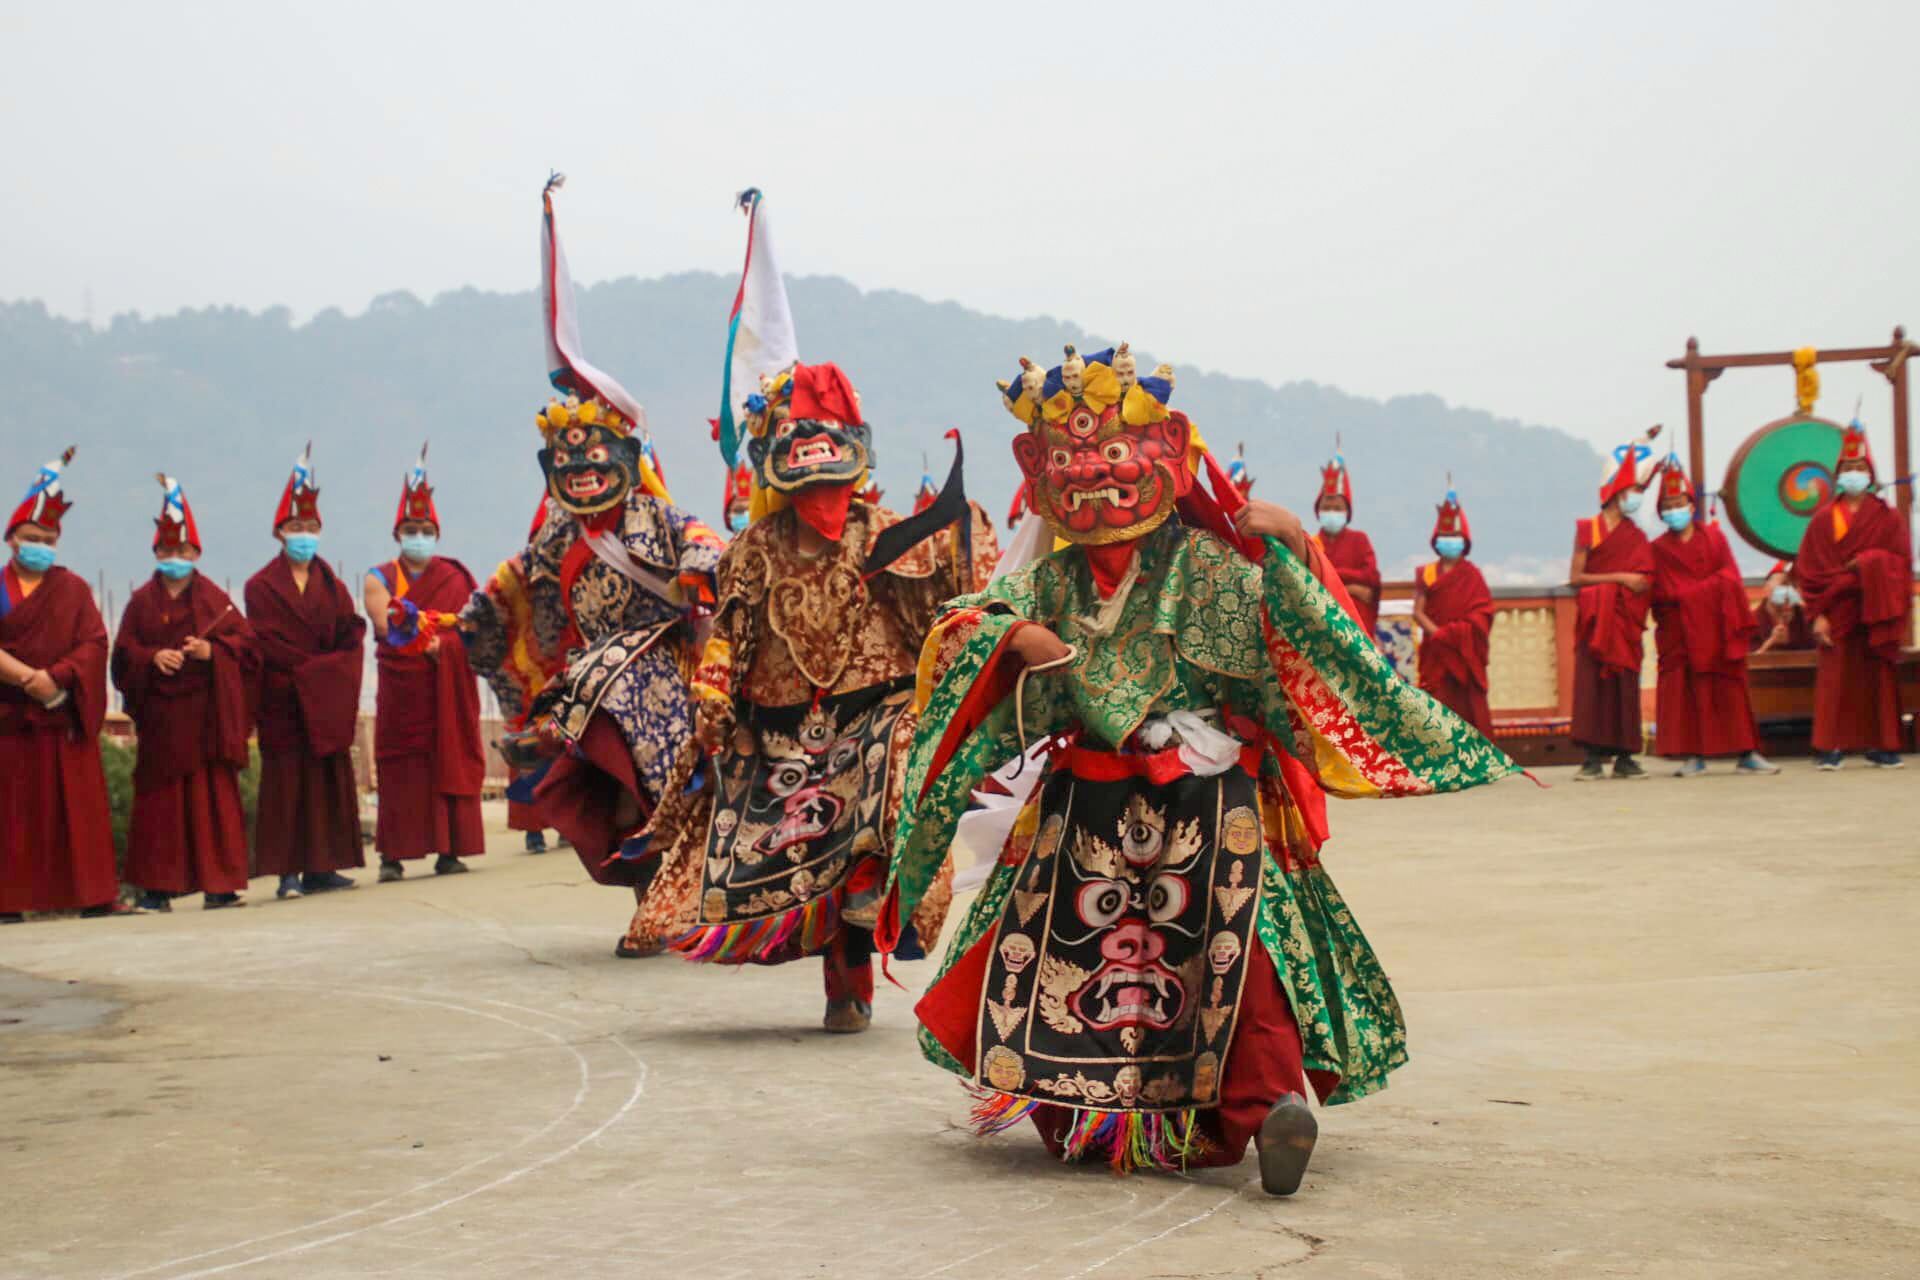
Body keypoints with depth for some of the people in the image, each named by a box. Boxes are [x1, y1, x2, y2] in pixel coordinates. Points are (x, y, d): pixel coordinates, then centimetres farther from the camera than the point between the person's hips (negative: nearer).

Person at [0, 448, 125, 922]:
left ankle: (95, 895, 1)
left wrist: (56, 677, -16)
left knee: (78, 805, 0)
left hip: (64, 718, 1)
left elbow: (94, 644, -1)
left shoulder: (73, 589, 10)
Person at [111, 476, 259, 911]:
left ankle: (217, 885, 1)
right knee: (160, 798, -1)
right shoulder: (142, 601, 10)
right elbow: (124, 652, 5)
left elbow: (244, 642, 3)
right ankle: (158, 886, 2)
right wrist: (153, 658, -14)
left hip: (207, 715, 0)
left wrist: (211, 651, -14)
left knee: (214, 796, -2)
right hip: (160, 717, 0)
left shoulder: (213, 598, 8)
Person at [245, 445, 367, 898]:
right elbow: (267, 642, -7)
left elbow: (352, 632, 5)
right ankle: (288, 872, -8)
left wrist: (328, 670, -10)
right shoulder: (262, 587, 2)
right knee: (287, 780, -7)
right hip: (284, 699, -4)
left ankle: (321, 867, 4)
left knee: (329, 779, 2)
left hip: (328, 698, 4)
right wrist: (309, 668, -11)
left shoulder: (330, 584, 15)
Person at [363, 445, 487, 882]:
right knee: (399, 766, -5)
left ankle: (448, 850, 0)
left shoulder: (454, 579, 12)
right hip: (400, 688, -1)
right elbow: (386, 626, -9)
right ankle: (392, 854, -5)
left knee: (448, 760, -2)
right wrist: (429, 643, -21)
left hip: (447, 689, 1)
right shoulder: (379, 579, 7)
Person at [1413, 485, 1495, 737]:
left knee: (1468, 701, -3)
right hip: (1436, 651, 0)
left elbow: (1482, 611, -3)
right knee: (1441, 702, -5)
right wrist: (1437, 632, -14)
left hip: (1465, 651, 0)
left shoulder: (1471, 575, 6)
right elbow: (1418, 612, 1)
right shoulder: (1426, 574, 8)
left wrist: (1461, 632, -17)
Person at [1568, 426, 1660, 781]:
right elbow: (1576, 577, -7)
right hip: (1594, 622, -4)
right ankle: (1594, 757, -10)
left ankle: (1624, 757, 2)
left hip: (1625, 623, 4)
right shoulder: (1588, 530, 1)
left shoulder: (1637, 538, 13)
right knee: (1592, 684, -9)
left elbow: (1645, 582, 8)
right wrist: (1619, 578, -11)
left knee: (1626, 685, 0)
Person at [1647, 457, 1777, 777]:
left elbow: (1729, 579, 2)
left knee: (1730, 686, 0)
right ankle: (1693, 756, -5)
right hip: (1680, 629, -1)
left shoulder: (1714, 537, 11)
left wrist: (1688, 592, -8)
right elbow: (1662, 592, -3)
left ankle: (1746, 754, 1)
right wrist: (1707, 589, -10)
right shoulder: (1659, 549, 7)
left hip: (1716, 628, 1)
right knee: (1684, 688, -6)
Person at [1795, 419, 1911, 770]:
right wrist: (1818, 615, -8)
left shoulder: (1888, 517, 8)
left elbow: (1900, 564, 0)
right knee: (1835, 680, -6)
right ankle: (1831, 747, -6)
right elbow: (1808, 570, 1)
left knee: (1879, 677, 1)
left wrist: (1867, 565, -14)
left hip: (1876, 612, 0)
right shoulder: (1823, 520, 7)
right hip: (1836, 612, 0)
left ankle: (1882, 747, 5)